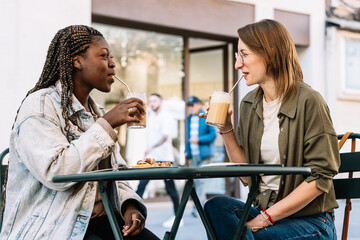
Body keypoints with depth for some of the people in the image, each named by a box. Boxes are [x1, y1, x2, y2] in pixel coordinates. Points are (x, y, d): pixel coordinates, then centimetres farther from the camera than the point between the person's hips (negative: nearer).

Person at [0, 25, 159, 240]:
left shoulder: (97, 113, 18)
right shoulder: (40, 105, -8)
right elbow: (55, 172, -22)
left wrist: (129, 205, -5)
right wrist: (107, 124, -19)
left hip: (97, 220, 7)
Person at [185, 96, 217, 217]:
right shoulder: (189, 119, 14)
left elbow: (213, 134, -9)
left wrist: (199, 139, -18)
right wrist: (188, 155, 17)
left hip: (204, 154, -6)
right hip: (194, 155, 6)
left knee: (201, 180, -10)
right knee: (196, 181, 7)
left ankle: (197, 207, -9)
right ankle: (204, 205, 18)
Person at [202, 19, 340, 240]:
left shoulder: (308, 102, -11)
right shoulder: (249, 105, 9)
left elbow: (321, 177, -14)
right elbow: (247, 176, 10)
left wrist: (267, 217, -17)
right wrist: (225, 129, -1)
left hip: (311, 221, -5)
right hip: (263, 211, 6)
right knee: (217, 206, -24)